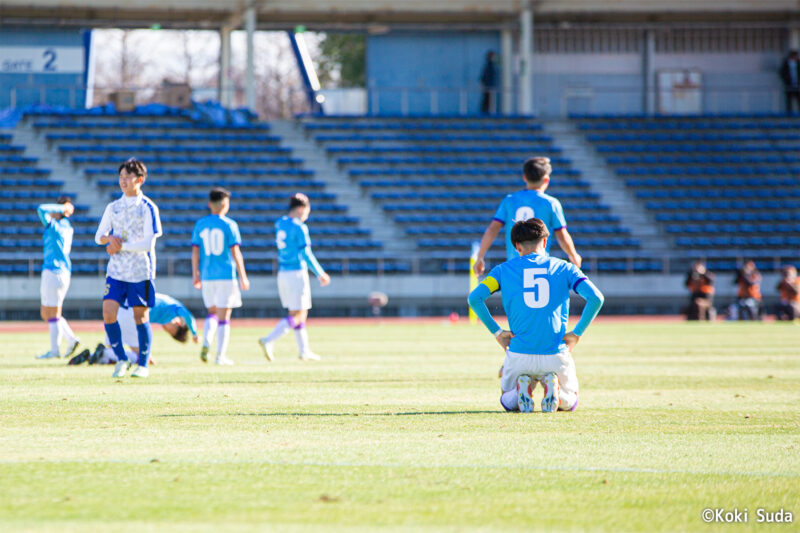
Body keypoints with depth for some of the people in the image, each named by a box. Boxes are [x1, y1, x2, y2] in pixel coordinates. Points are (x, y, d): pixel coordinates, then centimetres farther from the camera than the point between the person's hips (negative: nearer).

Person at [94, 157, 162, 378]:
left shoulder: (148, 208, -6)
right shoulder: (113, 207, 8)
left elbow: (148, 243, -13)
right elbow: (99, 237, 14)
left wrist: (121, 246, -13)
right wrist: (110, 238, -9)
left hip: (141, 271, -4)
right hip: (116, 270, 4)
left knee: (141, 316, 1)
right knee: (108, 312, -9)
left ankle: (143, 364, 14)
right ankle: (121, 360, 6)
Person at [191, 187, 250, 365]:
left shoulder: (200, 224, 5)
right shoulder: (229, 225, -6)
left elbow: (195, 252, 5)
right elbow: (236, 253, -8)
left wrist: (195, 275, 13)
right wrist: (243, 277, -3)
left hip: (206, 276, 4)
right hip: (226, 276, -4)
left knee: (212, 313, 17)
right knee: (224, 317, 2)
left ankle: (206, 343, -7)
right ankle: (221, 356, 1)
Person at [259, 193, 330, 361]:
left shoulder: (280, 223, 9)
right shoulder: (299, 227, -13)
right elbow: (305, 254, -16)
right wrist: (320, 274, -9)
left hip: (282, 273, 8)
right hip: (297, 273, -8)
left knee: (300, 315, 17)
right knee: (297, 316, -5)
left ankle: (305, 351, 19)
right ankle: (268, 341, -18)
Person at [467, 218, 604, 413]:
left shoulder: (504, 269, 7)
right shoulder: (564, 268, 6)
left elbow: (474, 298, -6)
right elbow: (596, 297, -7)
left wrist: (496, 331, 3)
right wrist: (576, 333, 1)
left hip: (519, 355, 0)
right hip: (556, 355, 0)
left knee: (508, 402, 27)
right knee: (569, 402, 25)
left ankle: (522, 387, -8)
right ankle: (553, 388, -10)